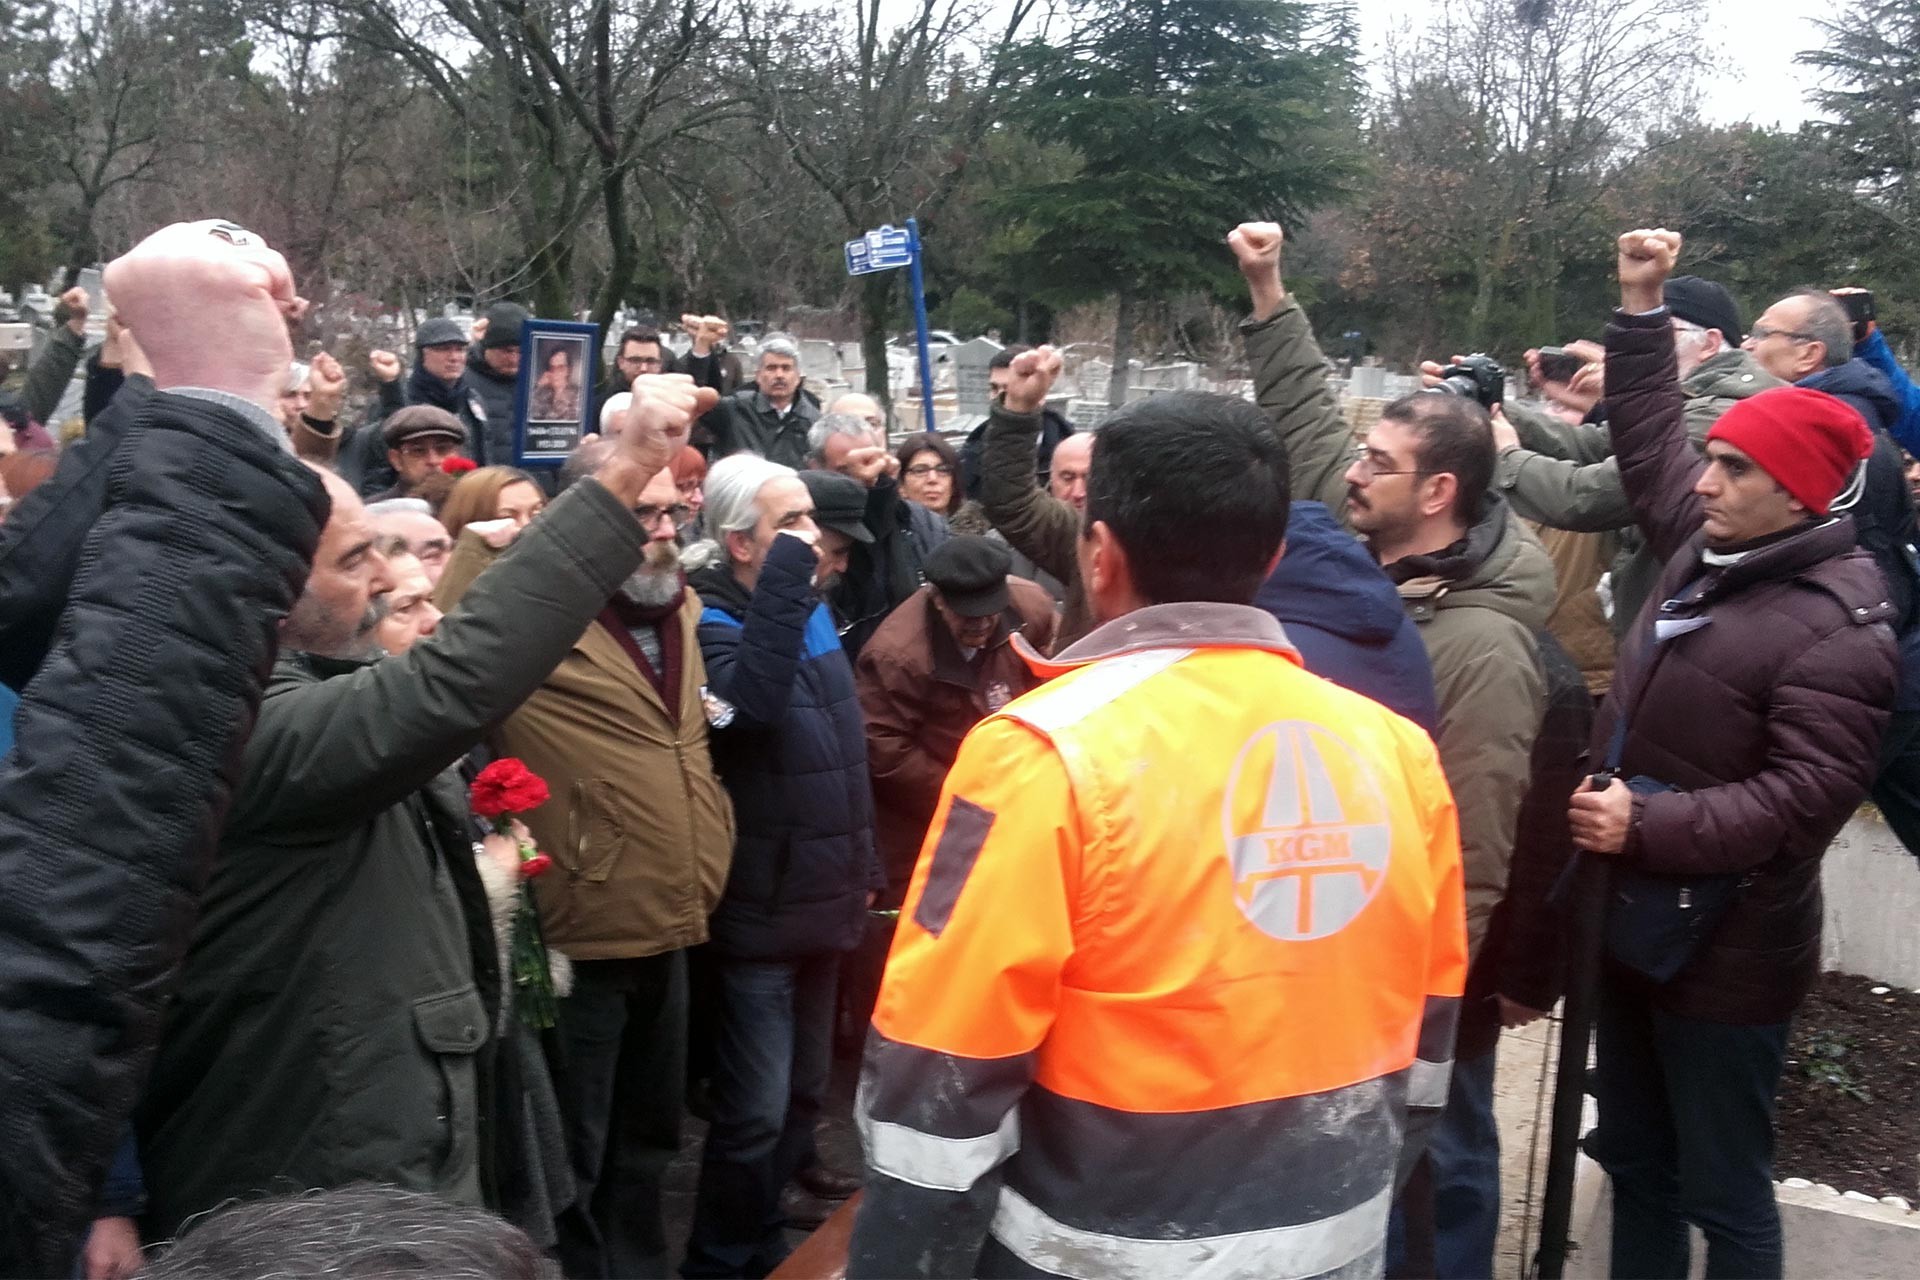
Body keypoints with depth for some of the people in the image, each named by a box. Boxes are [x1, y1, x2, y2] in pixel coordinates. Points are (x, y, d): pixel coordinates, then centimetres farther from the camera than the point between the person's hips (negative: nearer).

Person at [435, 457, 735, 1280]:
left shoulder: (678, 608, 10)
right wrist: (481, 548, -28)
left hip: (667, 931, 7)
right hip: (582, 935, -7)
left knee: (648, 1136, 23)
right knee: (574, 1154, 10)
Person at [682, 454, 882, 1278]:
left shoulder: (812, 611, 9)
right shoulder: (711, 622, -13)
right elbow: (752, 703, -37)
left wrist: (864, 866, 19)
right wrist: (782, 578, -32)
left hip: (822, 899, 8)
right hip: (759, 910, -8)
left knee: (804, 1095, 18)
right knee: (756, 1110, -2)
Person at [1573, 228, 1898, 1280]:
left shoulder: (1838, 628, -20)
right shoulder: (1706, 548, 4)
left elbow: (1805, 798, -26)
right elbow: (1648, 444, 17)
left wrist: (1647, 828, -27)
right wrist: (1640, 307, 15)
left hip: (1726, 955, -8)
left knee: (1724, 1194, 7)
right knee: (1635, 1162, 22)